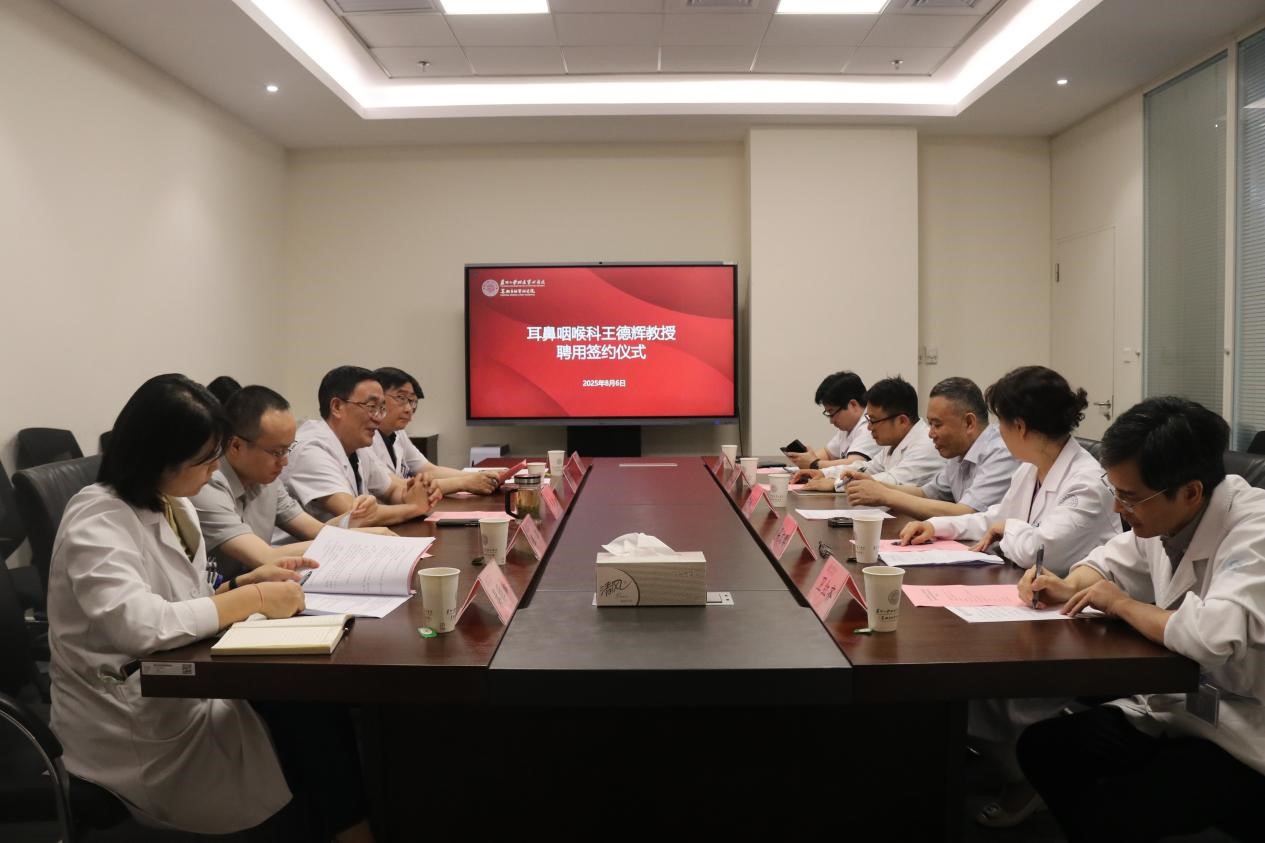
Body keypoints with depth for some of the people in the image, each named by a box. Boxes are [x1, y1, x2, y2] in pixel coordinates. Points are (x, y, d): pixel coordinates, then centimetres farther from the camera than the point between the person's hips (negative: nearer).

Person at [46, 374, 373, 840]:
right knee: (320, 732, -10)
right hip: (138, 735, -7)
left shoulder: (174, 505, 7)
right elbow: (140, 625, -35)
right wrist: (253, 599, -26)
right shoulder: (97, 521, -20)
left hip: (183, 693, 7)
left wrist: (245, 582, -5)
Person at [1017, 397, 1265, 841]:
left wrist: (1121, 604, -22)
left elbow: (1213, 637, -41)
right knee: (1040, 747, 1)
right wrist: (1068, 588, -6)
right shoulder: (1164, 515, -3)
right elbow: (1108, 561, 16)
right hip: (1170, 707, 8)